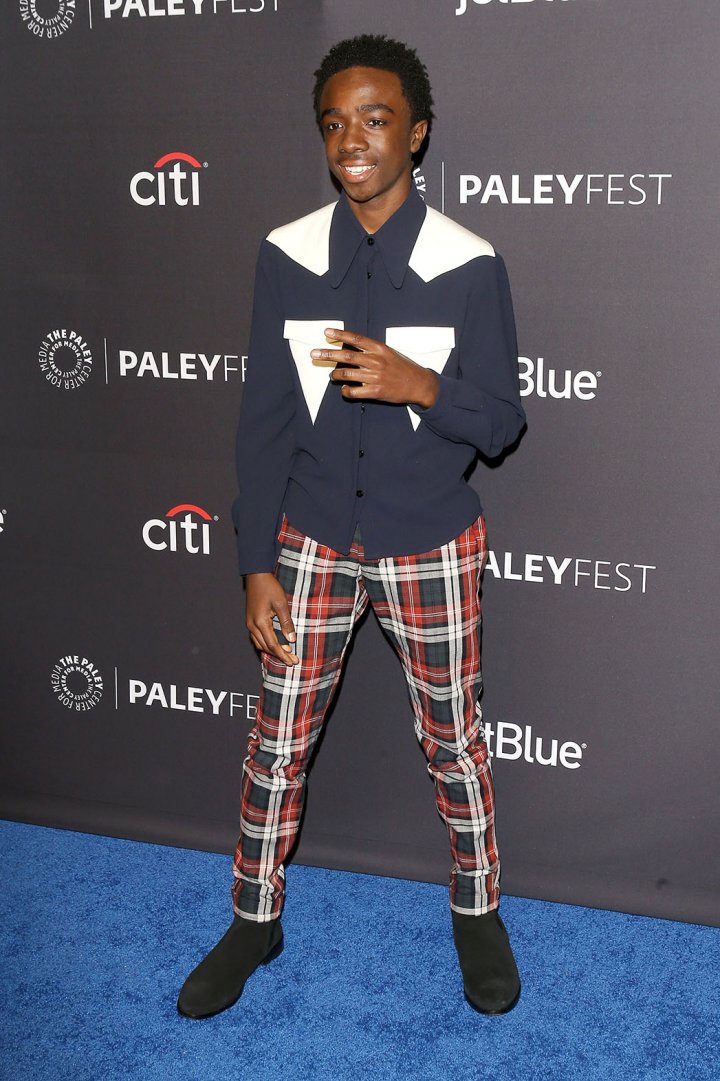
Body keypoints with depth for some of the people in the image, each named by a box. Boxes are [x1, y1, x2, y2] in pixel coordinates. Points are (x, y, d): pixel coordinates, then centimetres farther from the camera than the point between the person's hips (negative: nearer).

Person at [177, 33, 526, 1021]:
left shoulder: (469, 266, -10)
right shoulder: (286, 256, -4)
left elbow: (499, 423, -7)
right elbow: (264, 419, -1)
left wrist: (418, 383, -27)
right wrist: (256, 566, -3)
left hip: (432, 549, -1)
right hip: (314, 542, 2)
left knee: (454, 741, 13)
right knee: (277, 743, 11)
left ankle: (477, 911, 37)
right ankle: (255, 921, 32)